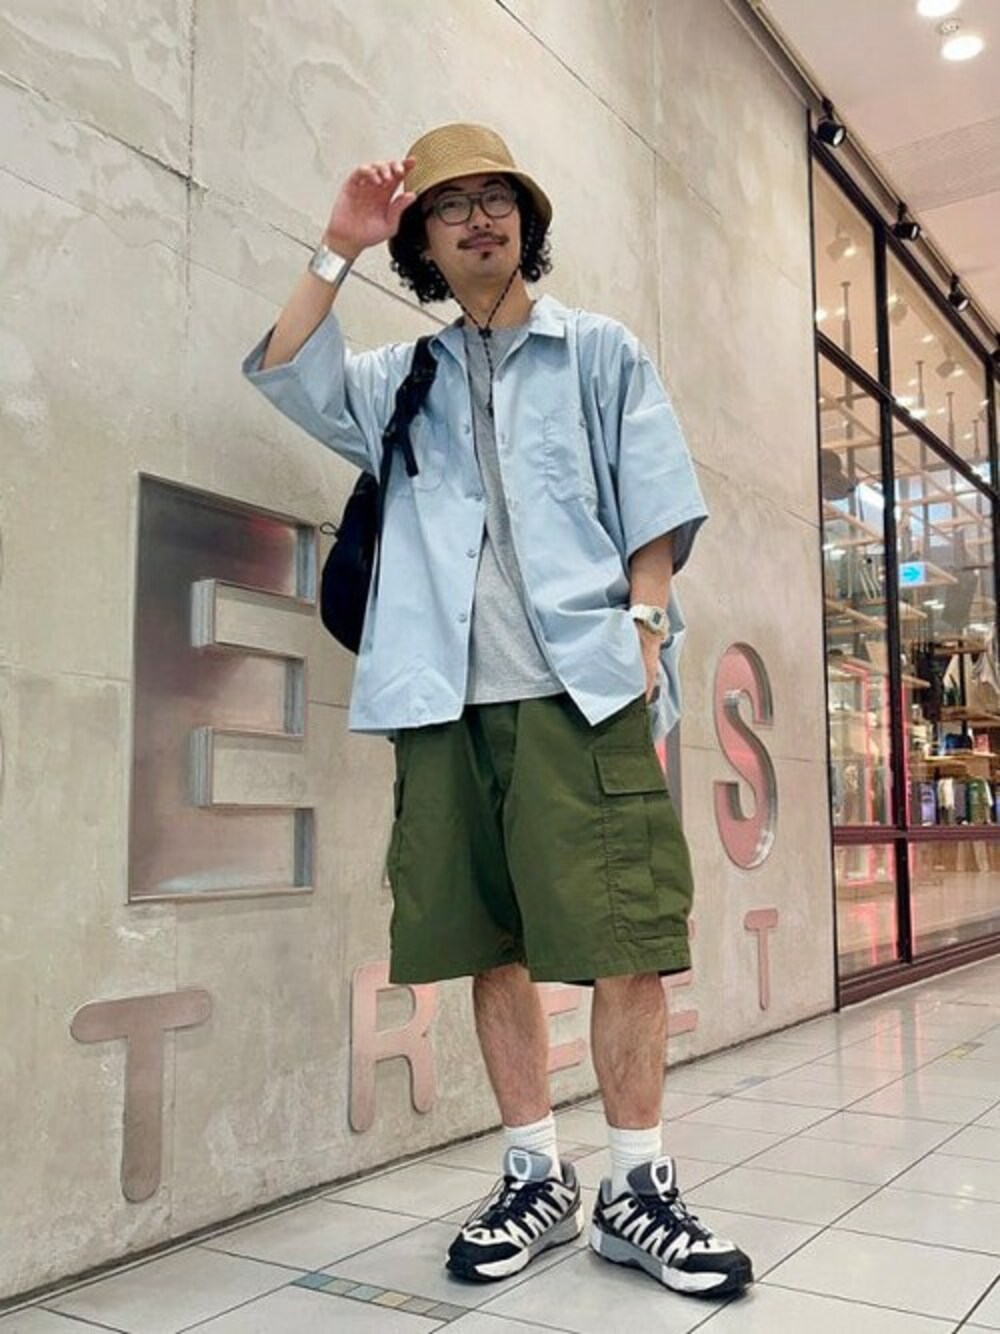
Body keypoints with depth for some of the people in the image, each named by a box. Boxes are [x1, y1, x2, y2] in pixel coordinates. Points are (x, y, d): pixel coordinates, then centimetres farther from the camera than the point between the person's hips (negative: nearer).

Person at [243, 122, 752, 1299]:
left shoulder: (601, 353, 14)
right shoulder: (404, 379, 20)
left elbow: (655, 516, 7)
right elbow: (286, 374, 6)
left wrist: (648, 632, -4)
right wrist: (339, 248, 2)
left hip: (583, 687, -2)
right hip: (450, 701, 3)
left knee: (624, 942, -5)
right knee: (493, 946, 6)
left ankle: (638, 1192, 11)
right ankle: (535, 1180, 20)